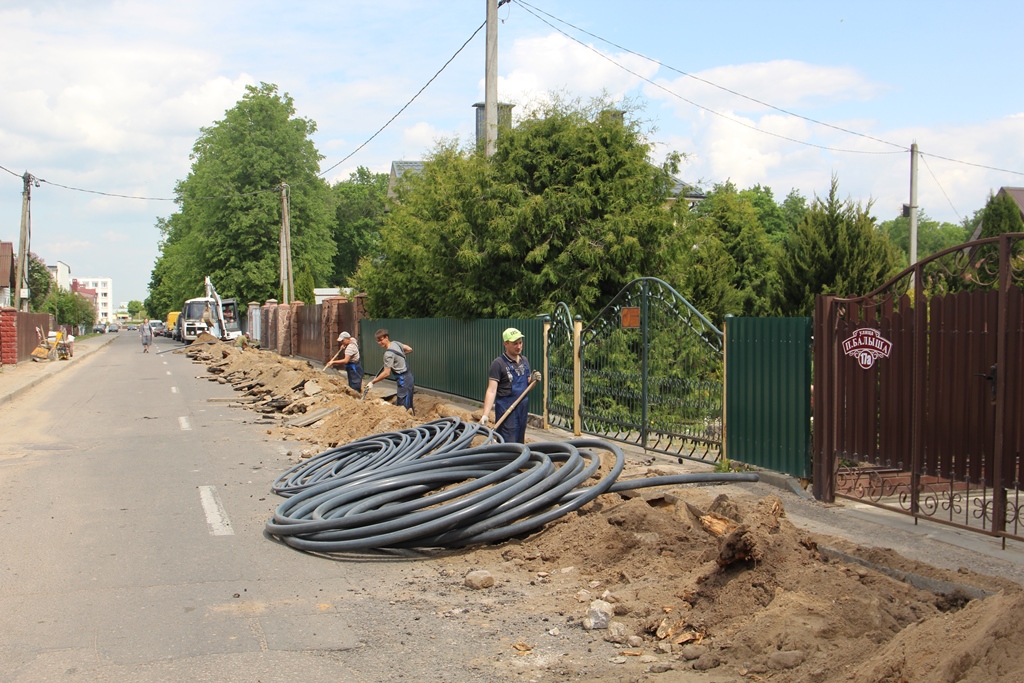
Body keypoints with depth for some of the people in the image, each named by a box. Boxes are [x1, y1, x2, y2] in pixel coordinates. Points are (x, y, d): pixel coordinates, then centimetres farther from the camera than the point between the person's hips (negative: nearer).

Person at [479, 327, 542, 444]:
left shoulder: (524, 360, 10)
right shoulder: (499, 363, -11)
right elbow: (491, 390, -16)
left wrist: (533, 379, -3)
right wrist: (485, 414, -25)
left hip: (522, 408, 7)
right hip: (506, 409, -7)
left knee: (520, 443, 13)